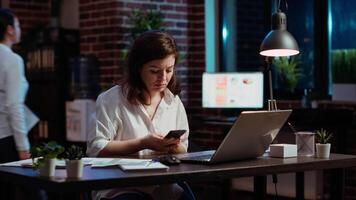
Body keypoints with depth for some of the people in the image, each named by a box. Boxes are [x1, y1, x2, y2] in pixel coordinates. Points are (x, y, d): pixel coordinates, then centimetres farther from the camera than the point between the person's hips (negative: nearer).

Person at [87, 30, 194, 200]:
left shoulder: (174, 102, 11)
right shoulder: (111, 100, -5)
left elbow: (183, 150, 17)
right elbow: (96, 149, -11)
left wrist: (174, 147, -7)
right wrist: (143, 144, -17)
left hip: (162, 186, 5)